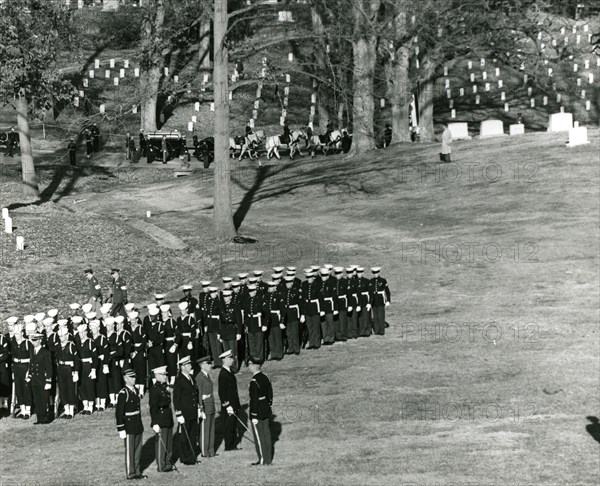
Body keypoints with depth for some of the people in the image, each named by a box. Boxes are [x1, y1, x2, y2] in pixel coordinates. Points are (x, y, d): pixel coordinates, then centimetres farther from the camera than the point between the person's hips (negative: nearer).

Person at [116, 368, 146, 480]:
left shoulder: (134, 391, 10)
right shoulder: (123, 393, -16)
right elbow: (119, 412, -17)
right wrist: (121, 429, -19)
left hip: (138, 426, 8)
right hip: (129, 428, -8)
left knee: (138, 450, 13)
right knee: (130, 451, 1)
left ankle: (137, 472, 23)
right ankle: (130, 474, 9)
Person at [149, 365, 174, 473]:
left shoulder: (165, 387, 12)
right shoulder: (154, 390, -16)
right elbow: (153, 408, -19)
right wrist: (155, 423, -23)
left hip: (168, 420, 9)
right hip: (160, 422, -9)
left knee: (169, 443, 15)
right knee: (161, 443, -2)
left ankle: (167, 463, 25)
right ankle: (161, 466, 6)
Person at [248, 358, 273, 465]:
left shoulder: (254, 381, -21)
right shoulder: (265, 377, 5)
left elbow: (255, 400, -21)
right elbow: (270, 393, 13)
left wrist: (254, 416, -18)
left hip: (258, 413, -8)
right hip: (266, 412, 9)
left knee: (259, 437, 0)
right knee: (266, 435, 13)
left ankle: (263, 460, 5)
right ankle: (268, 459, 19)